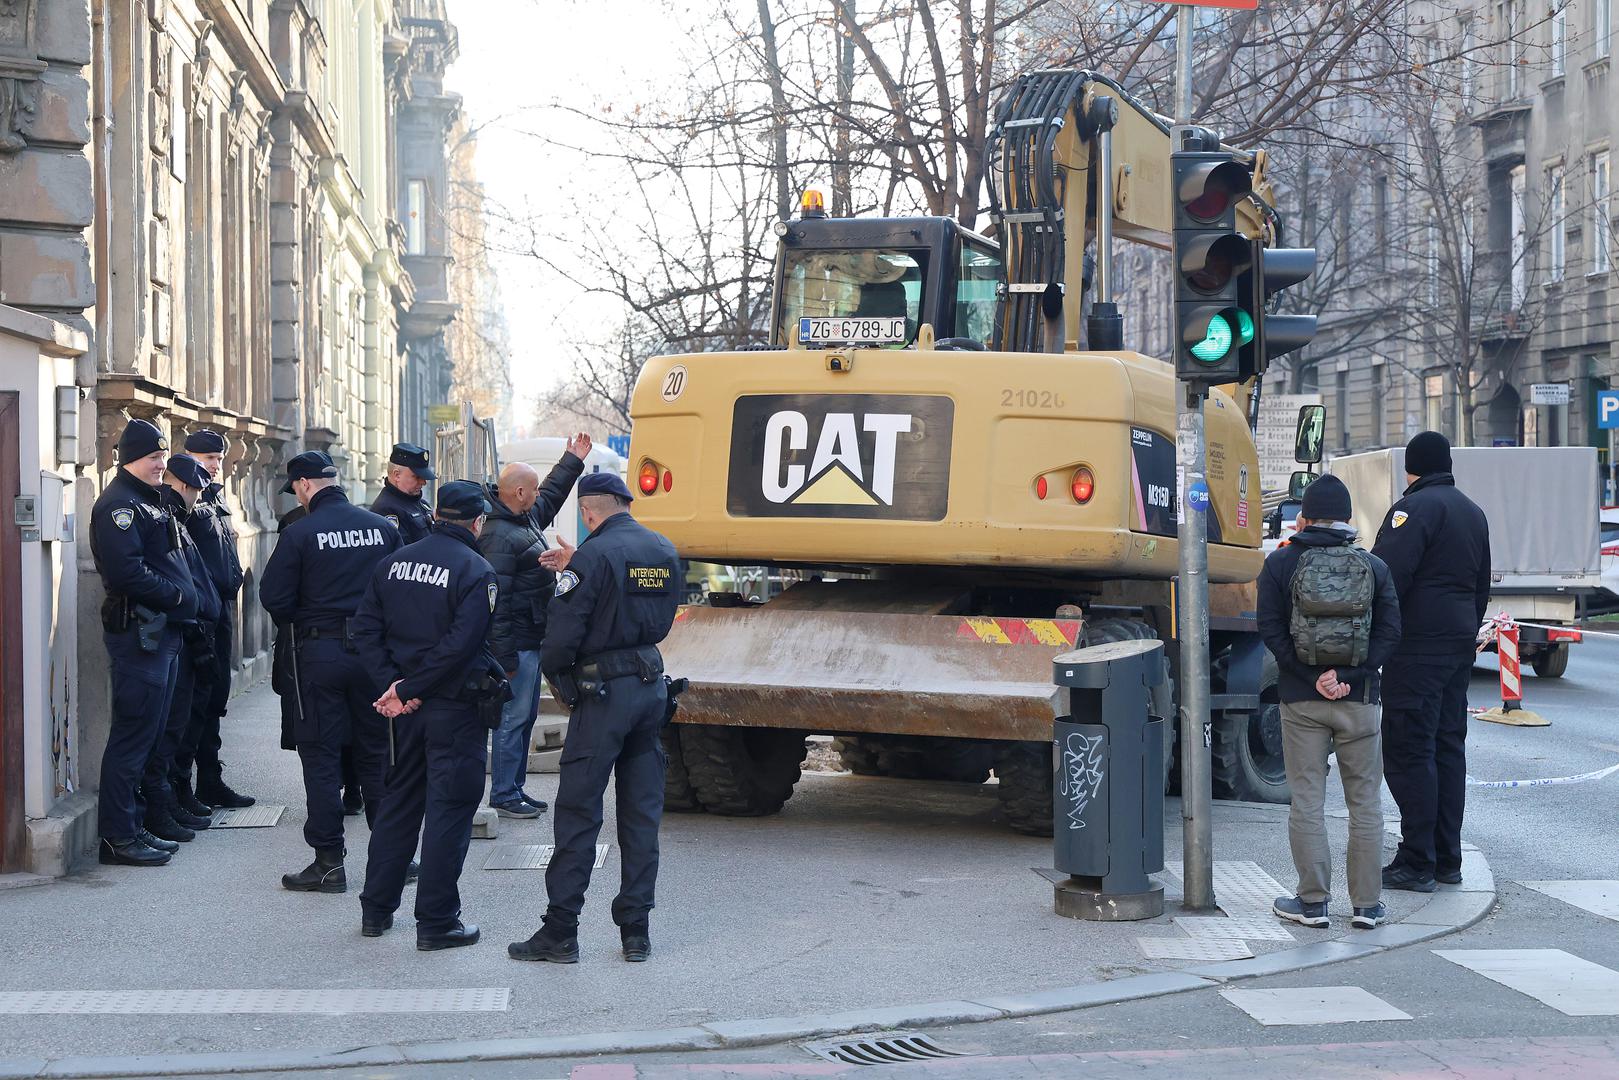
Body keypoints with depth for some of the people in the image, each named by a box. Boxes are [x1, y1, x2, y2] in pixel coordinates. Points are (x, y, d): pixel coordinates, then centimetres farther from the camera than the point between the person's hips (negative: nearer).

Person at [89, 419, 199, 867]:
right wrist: (178, 596, -15)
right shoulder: (119, 503, -13)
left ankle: (133, 826, 21)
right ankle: (117, 836, -3)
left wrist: (184, 597, 6)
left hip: (161, 632, 10)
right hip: (137, 632, -10)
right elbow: (126, 572, -23)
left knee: (147, 734, 14)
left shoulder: (149, 500, 19)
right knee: (133, 735, -7)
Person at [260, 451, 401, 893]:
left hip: (319, 653, -4)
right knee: (376, 751, 13)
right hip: (374, 652, 4)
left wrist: (299, 623, 9)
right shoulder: (381, 527, 2)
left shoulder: (300, 533, -10)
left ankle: (329, 861, 2)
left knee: (320, 755, 3)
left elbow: (273, 598, -10)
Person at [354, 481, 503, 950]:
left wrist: (396, 683, -5)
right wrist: (405, 690, -17)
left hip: (408, 707, 6)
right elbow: (461, 644, -22)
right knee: (449, 808, 1)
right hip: (456, 706, -6)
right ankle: (436, 923, 3)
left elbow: (366, 629, 2)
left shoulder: (395, 562, 6)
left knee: (400, 801, 17)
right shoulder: (476, 571, -12)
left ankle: (376, 909, 23)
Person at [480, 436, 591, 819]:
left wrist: (572, 461, 41)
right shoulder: (499, 536, -20)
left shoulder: (527, 518, 12)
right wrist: (505, 656, -25)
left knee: (525, 716, 15)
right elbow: (495, 599, -24)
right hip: (516, 643, -11)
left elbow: (552, 495, 37)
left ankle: (515, 789, 23)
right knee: (513, 719, -5)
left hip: (531, 640, 11)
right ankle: (503, 796, 1)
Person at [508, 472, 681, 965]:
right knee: (642, 813, 10)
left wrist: (555, 675, 5)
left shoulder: (595, 555, -13)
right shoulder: (665, 552, 9)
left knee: (578, 813, -2)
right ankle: (636, 931, 12)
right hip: (652, 687, 7)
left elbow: (562, 633, -17)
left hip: (604, 693, -7)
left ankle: (560, 932, 0)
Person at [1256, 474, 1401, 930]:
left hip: (1301, 700, -1)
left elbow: (1271, 629, -9)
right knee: (1365, 802, 8)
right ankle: (1366, 904, 9)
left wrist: (1312, 678, -10)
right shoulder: (1374, 567, 3)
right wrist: (1346, 677, -10)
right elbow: (1389, 632, -5)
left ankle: (1312, 901, 7)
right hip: (1360, 700, 1)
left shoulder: (1281, 563, -2)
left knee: (1307, 800, 6)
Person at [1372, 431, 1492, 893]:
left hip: (1417, 647, -9)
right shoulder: (1473, 512, 18)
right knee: (1448, 747, 12)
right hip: (1459, 646, 9)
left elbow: (1386, 575, -22)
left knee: (1408, 752, -6)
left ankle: (1417, 863, -7)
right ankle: (1447, 859, 16)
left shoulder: (1415, 508, -12)